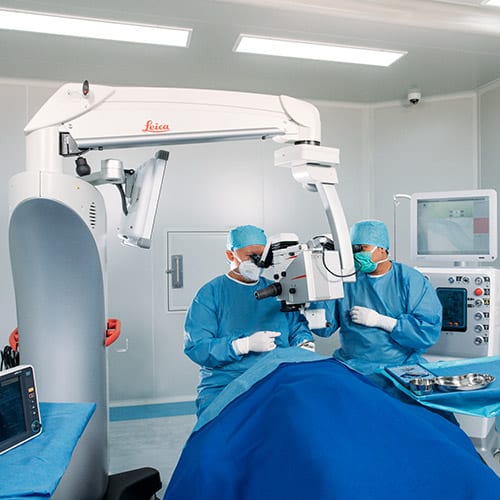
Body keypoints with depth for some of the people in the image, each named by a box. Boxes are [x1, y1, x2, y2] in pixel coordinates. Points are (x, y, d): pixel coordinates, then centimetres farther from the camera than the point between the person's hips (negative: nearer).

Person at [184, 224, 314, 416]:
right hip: (223, 385, -4)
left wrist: (305, 345, -4)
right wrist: (246, 344, -17)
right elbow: (196, 347, -8)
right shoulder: (210, 293, 1)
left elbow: (297, 325, 20)